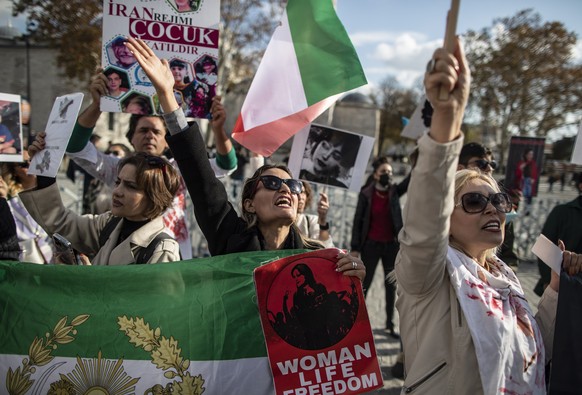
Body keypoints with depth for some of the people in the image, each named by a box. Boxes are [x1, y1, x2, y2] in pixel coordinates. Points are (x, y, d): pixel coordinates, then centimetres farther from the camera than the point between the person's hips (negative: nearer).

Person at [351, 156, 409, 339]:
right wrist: (355, 247, -9)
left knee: (391, 285, 8)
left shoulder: (395, 191, 2)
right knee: (364, 284, 4)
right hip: (371, 245, -3)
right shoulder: (366, 194, -6)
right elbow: (358, 221, -6)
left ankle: (390, 324, 17)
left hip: (391, 245, 3)